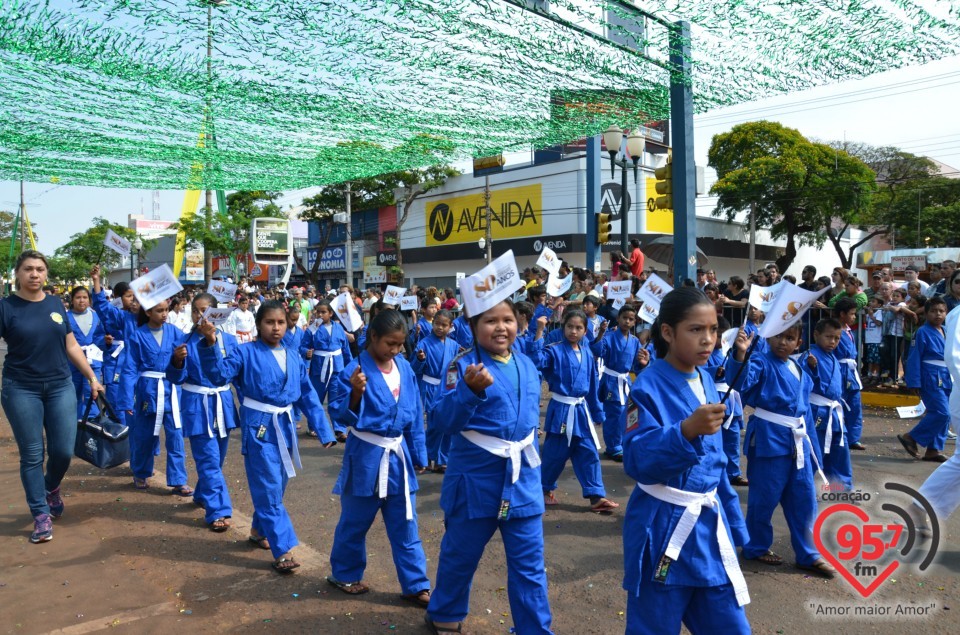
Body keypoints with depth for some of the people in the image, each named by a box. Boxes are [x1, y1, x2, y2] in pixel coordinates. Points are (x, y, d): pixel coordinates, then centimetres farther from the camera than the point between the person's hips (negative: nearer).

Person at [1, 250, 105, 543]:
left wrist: (92, 378, 11)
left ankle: (51, 487, 36)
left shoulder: (55, 304, 6)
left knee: (63, 451, 3)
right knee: (32, 455, 3)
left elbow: (71, 346, 12)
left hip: (61, 387, 3)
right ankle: (41, 515, 16)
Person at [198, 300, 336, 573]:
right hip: (258, 427, -5)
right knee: (268, 489, -4)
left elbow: (308, 396, 8)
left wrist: (324, 431, 5)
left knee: (276, 486, 18)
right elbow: (219, 375, -22)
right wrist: (210, 344, -38)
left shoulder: (294, 358, 4)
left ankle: (260, 530, 40)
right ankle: (282, 549, 3)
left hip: (285, 425, 5)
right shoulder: (246, 353, -8)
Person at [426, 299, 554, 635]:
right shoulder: (464, 366, -13)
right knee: (460, 554, 15)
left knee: (529, 564, 9)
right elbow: (446, 421, -23)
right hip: (476, 477, -4)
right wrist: (471, 389, -39)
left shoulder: (528, 366, 5)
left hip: (523, 477, 4)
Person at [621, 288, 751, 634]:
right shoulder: (649, 386, -16)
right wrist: (688, 430, -38)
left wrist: (733, 521, 17)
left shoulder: (706, 382, 6)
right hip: (664, 528, -7)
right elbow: (636, 459, -24)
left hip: (710, 525, 7)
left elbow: (716, 459, 14)